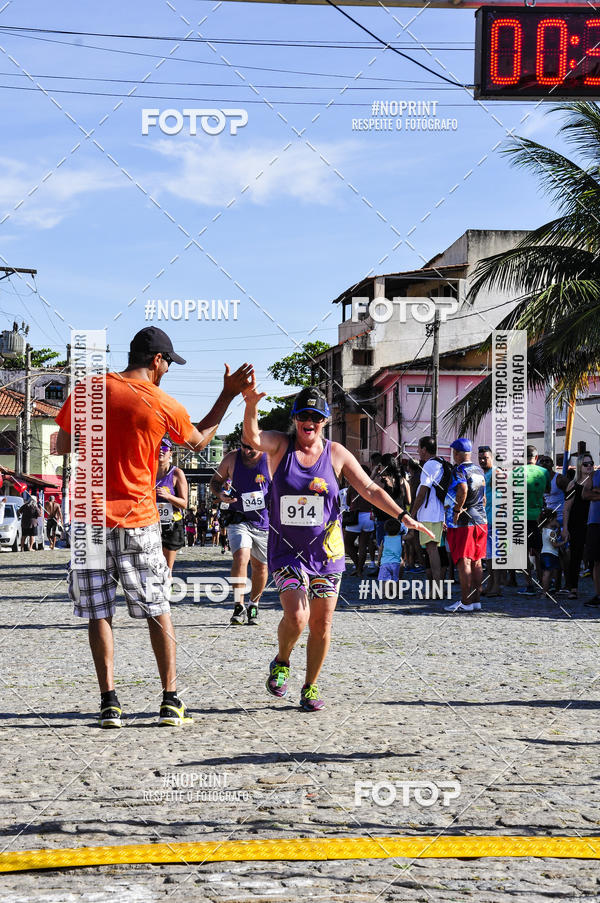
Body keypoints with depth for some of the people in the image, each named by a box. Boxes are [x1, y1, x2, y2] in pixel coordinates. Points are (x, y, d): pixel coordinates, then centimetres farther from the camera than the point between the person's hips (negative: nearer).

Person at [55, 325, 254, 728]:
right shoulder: (164, 405, -3)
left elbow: (62, 447, 8)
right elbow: (199, 440, 17)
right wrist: (229, 395, 22)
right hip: (138, 520, -1)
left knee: (98, 613, 6)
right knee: (158, 611, 10)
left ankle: (110, 702, 1)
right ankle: (171, 700, 9)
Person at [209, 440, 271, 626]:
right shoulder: (232, 459, -1)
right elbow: (215, 481, 12)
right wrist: (220, 495, -9)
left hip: (265, 521, 1)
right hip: (239, 519, -1)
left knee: (260, 566, 10)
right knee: (241, 557, -22)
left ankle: (254, 605, 32)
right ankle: (239, 607, -17)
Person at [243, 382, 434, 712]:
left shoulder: (336, 454, 1)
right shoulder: (279, 445, -4)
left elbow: (370, 490, 1)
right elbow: (253, 438, -25)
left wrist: (402, 515, -10)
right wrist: (251, 406, -45)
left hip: (325, 550, 2)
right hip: (286, 549, -2)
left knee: (321, 624, 4)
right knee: (296, 617, -18)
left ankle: (311, 686, 23)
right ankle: (280, 663, 13)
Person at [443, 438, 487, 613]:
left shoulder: (459, 470, -10)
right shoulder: (479, 470, 16)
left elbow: (463, 489, -29)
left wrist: (457, 510, -20)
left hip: (462, 522, -8)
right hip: (480, 520, 8)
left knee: (463, 562, -7)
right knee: (476, 562, 10)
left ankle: (466, 602, -8)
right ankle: (476, 600, 11)